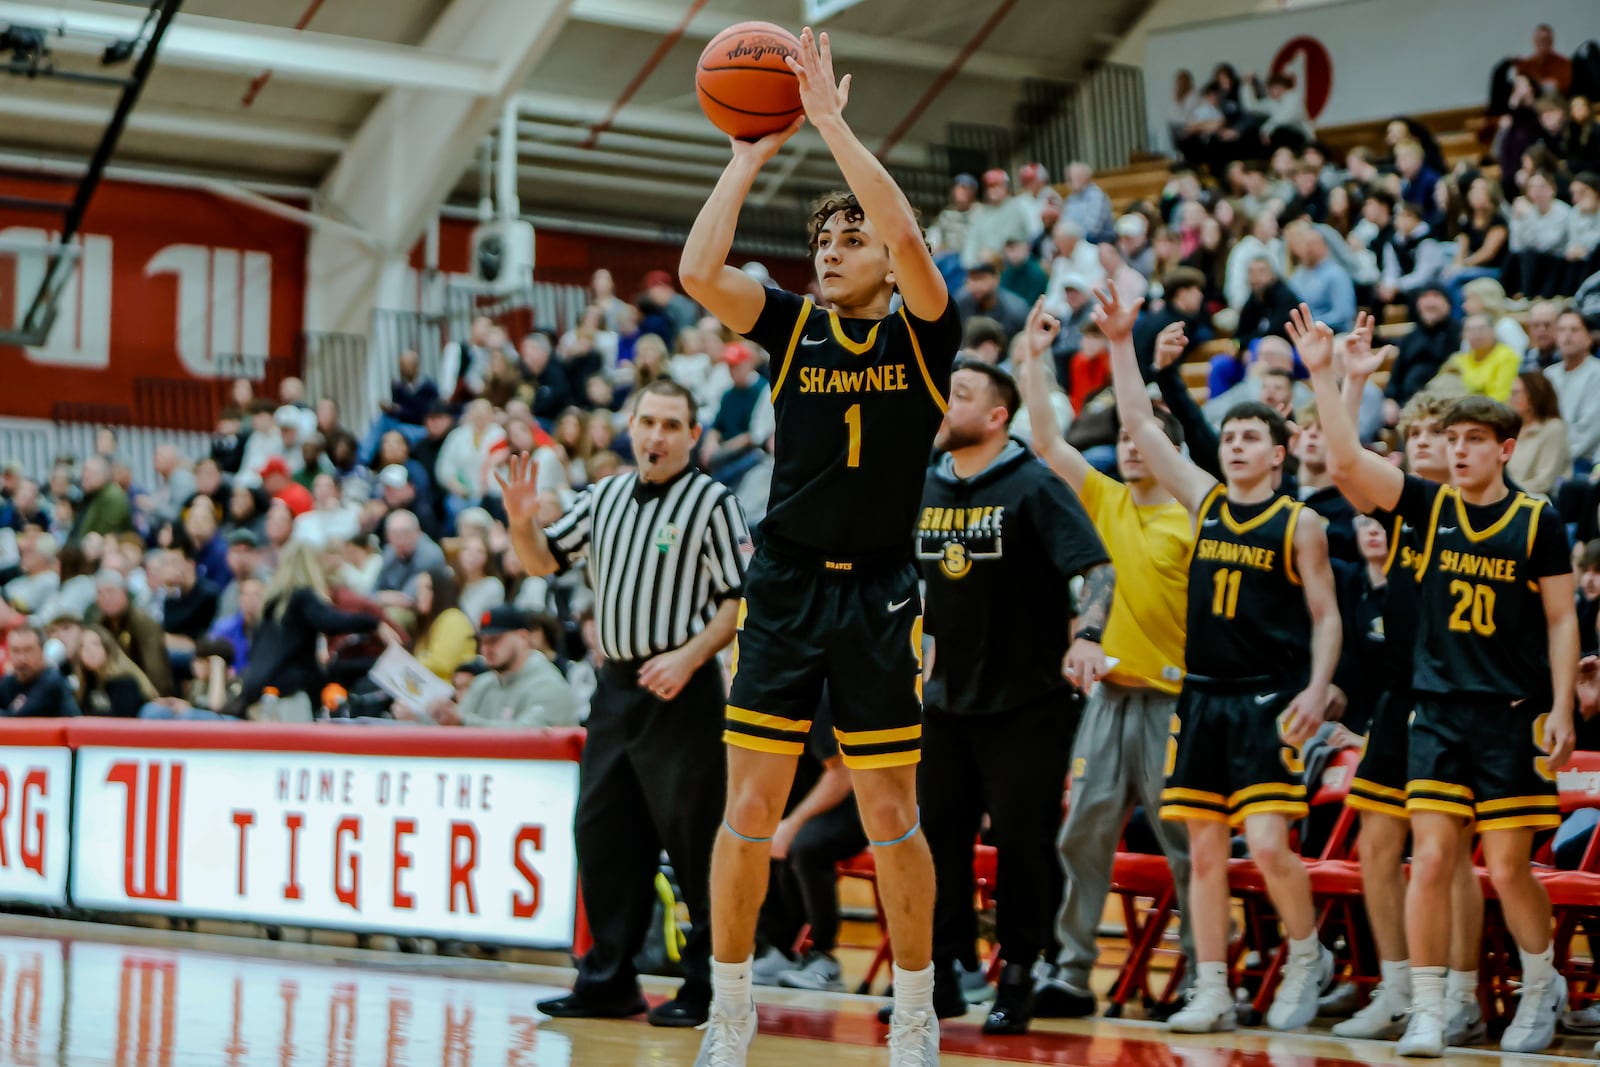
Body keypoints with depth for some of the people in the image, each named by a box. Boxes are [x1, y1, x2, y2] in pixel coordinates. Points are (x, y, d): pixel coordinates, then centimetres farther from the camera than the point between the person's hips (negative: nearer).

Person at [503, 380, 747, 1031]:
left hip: (682, 691, -7)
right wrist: (521, 521, -3)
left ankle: (706, 989, 0)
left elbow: (740, 600, -9)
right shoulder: (604, 498, 13)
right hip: (616, 685, 7)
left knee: (695, 842, -6)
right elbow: (544, 562, 18)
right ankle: (608, 981, 18)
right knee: (603, 834, 9)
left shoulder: (712, 502, -5)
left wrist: (687, 658, -20)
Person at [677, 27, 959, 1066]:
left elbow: (906, 238, -20)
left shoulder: (923, 333, -1)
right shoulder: (794, 326, 7)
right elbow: (700, 272, -8)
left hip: (877, 598, -2)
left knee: (891, 816, 2)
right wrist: (753, 154, -7)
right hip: (784, 589, 3)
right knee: (749, 810, 0)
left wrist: (831, 119, -19)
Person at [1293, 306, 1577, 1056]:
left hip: (1514, 715, -2)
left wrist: (1560, 709, -8)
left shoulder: (1538, 523, -2)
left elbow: (1562, 621, 0)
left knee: (1508, 869, 1)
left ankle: (1542, 986, 25)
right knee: (1430, 861, -5)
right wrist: (1323, 374, -14)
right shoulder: (1430, 508, 4)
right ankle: (1426, 1012, 1)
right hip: (1438, 712, 2)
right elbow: (1347, 464, -7)